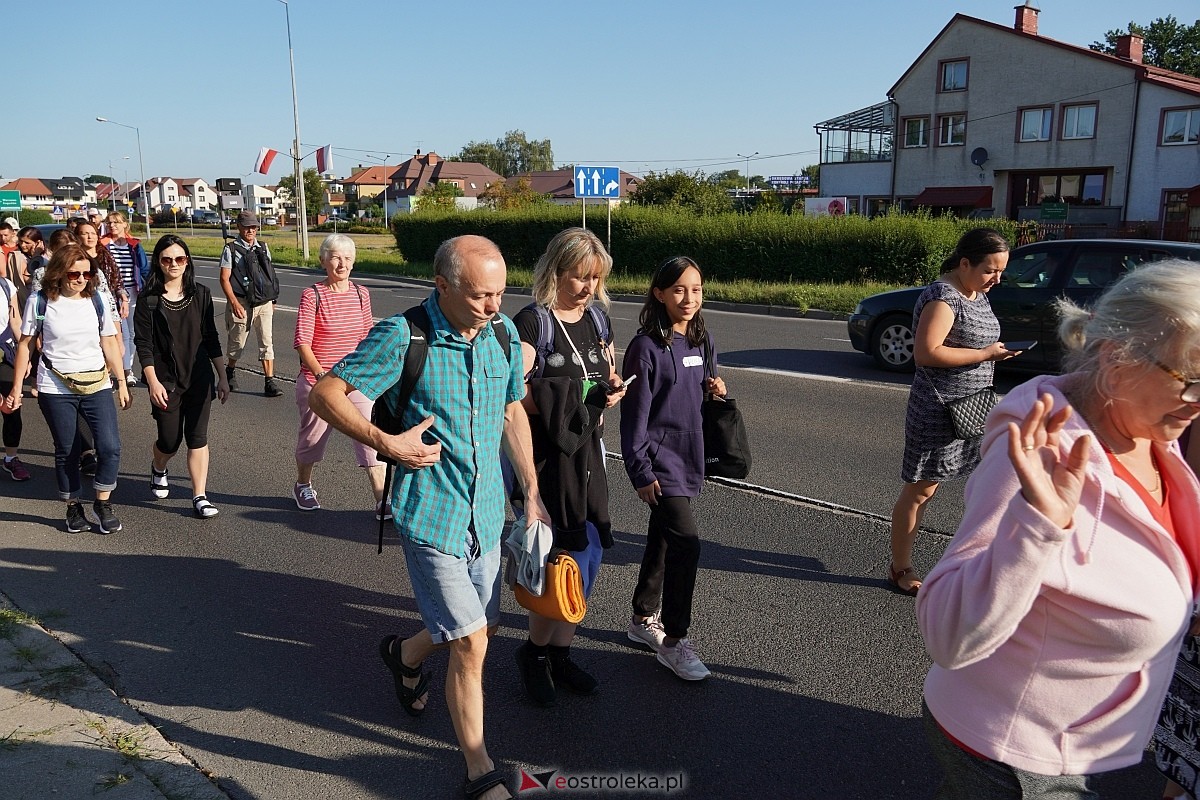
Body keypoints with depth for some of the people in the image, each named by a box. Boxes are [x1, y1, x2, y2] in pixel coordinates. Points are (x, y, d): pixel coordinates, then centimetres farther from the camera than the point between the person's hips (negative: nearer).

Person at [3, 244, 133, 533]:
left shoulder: (96, 301, 3)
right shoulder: (40, 301, -4)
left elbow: (109, 344, 8)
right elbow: (25, 344, 2)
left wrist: (121, 382, 8)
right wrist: (17, 387, 2)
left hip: (97, 385, 1)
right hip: (56, 390, -1)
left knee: (110, 446, -11)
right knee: (66, 452, 9)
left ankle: (103, 503, 9)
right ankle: (74, 507, 26)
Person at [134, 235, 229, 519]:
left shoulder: (201, 294, 3)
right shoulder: (149, 298, -5)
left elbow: (211, 338, 7)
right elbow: (143, 343, -6)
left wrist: (222, 377, 7)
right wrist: (153, 382, -13)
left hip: (199, 378, 2)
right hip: (165, 380, -2)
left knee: (197, 438, 0)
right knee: (169, 441, 5)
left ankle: (200, 497, 6)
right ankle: (158, 469, 40)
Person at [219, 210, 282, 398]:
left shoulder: (263, 248, 12)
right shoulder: (231, 249, -2)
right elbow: (224, 279, -7)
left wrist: (272, 299, 17)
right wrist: (234, 303, -16)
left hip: (264, 303, 3)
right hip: (242, 303, -3)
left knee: (267, 341, -1)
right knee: (238, 341, 9)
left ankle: (269, 381, 0)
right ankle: (229, 371, 33)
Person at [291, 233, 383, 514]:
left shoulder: (361, 294, 2)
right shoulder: (312, 295, -10)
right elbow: (302, 343, -13)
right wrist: (321, 375, -24)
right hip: (317, 382, -2)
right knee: (312, 437, 16)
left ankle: (382, 501, -2)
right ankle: (303, 486, 42)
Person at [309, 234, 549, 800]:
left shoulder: (503, 333, 1)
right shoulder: (403, 336, -17)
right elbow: (324, 394, -12)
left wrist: (532, 491, 12)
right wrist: (386, 443, -23)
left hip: (487, 509, 6)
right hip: (431, 514, -6)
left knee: (484, 625, 20)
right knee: (470, 643, -4)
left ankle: (405, 654, 53)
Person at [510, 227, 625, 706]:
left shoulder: (598, 317, 9)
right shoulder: (533, 321, -12)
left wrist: (612, 388, -1)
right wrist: (574, 402, -23)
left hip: (587, 453, 7)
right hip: (545, 456, -7)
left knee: (589, 558, 11)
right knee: (568, 562, -6)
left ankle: (559, 654, 29)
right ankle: (534, 652, 19)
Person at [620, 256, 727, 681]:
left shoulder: (702, 341, 7)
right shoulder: (646, 347, -14)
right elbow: (635, 414, -14)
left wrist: (714, 389, -2)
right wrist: (641, 472, -16)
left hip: (688, 457, 7)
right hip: (659, 459, -7)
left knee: (663, 541, 17)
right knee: (686, 542, -12)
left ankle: (644, 619, 34)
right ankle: (673, 640, 2)